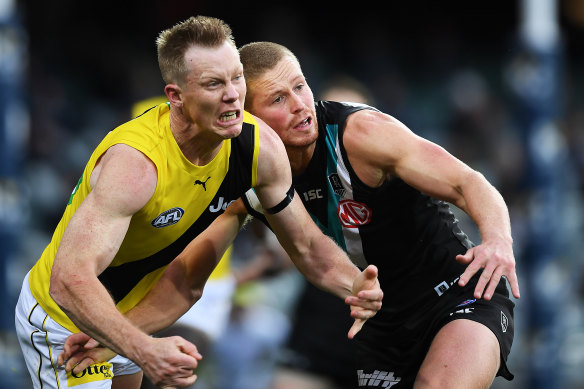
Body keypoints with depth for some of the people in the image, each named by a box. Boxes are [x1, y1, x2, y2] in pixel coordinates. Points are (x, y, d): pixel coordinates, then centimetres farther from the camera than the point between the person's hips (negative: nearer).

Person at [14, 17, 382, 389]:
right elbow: (68, 281, -47)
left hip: (133, 320, 7)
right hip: (67, 319, -7)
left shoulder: (260, 146, -17)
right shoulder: (134, 162, -38)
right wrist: (143, 350, -62)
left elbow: (306, 244, -3)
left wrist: (354, 284, -26)